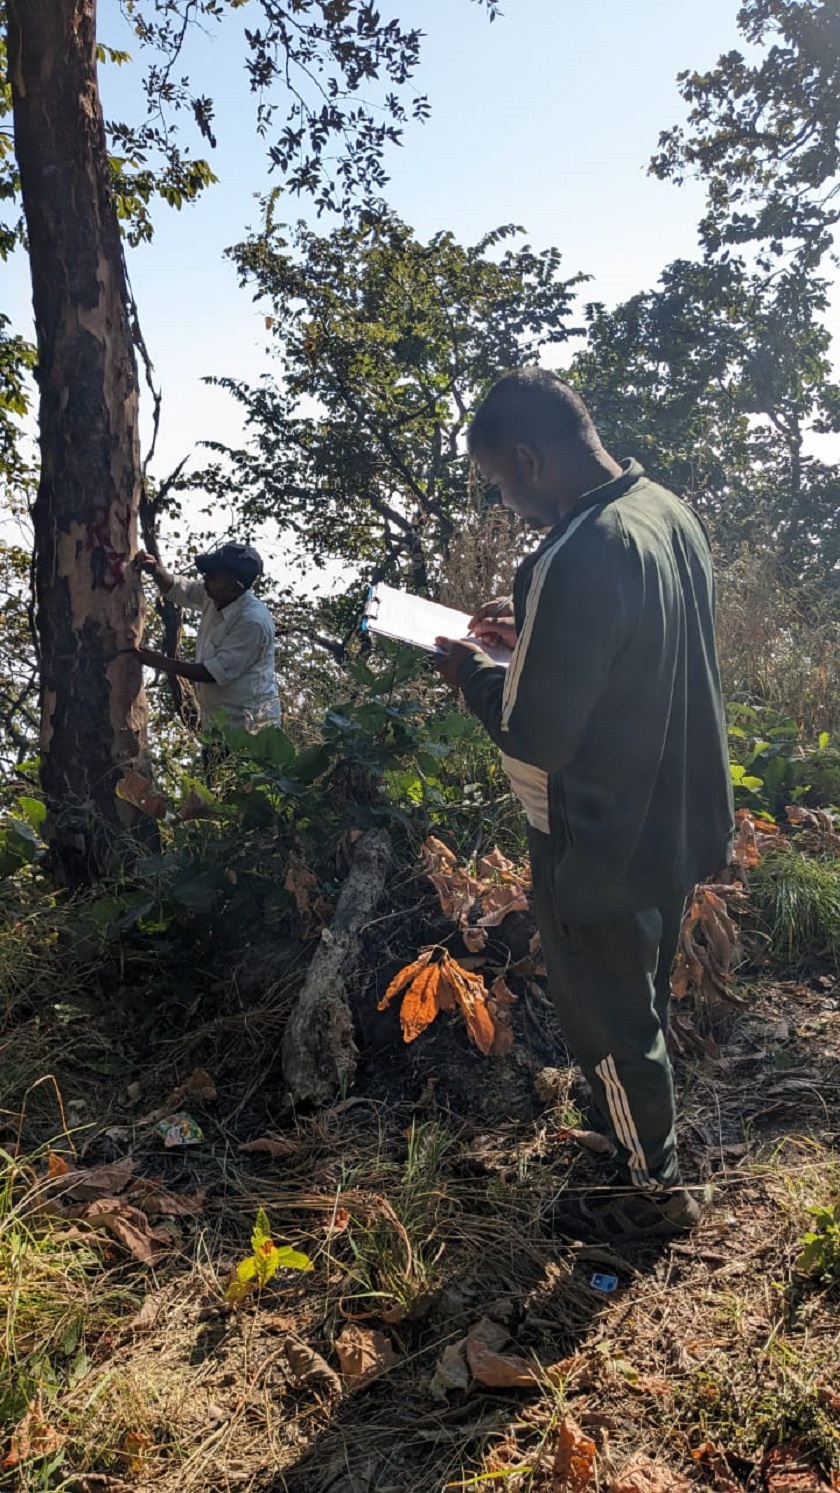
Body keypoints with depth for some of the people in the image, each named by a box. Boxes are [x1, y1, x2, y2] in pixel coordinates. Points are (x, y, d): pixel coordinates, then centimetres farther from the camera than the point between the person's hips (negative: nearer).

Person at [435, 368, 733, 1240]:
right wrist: (529, 632, 7)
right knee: (640, 1000, 28)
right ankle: (640, 1138, 51)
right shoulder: (669, 514, -1)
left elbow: (534, 737, -24)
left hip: (601, 848, -9)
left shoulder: (577, 562, -30)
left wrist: (472, 672, -7)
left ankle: (653, 1191, 35)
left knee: (607, 1021, 13)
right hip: (672, 820, 9)